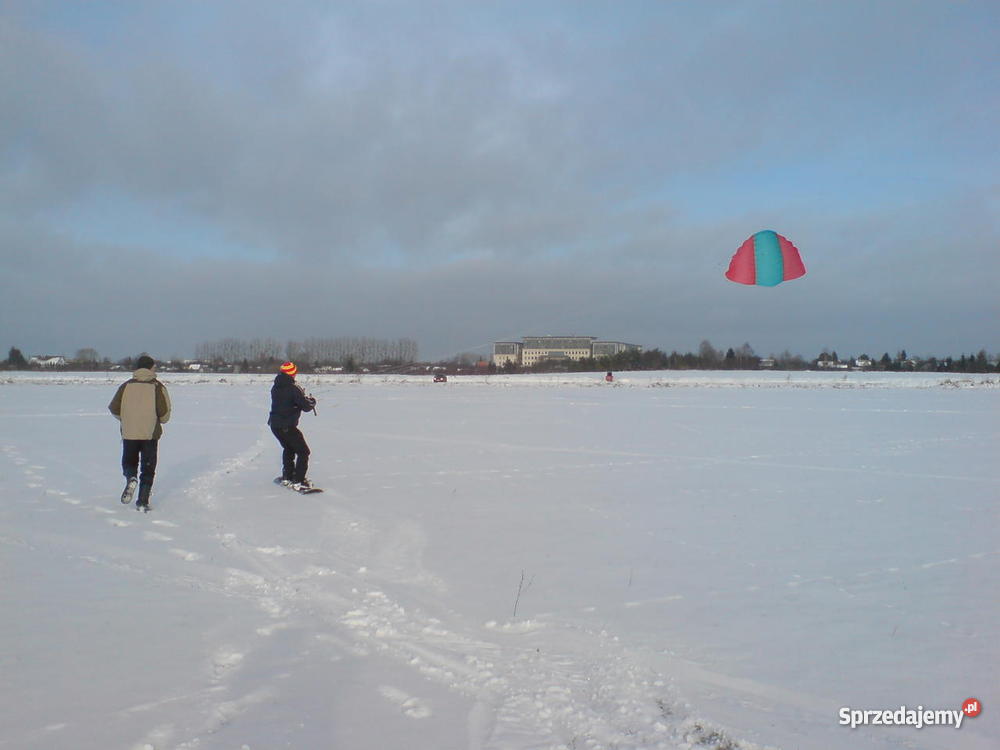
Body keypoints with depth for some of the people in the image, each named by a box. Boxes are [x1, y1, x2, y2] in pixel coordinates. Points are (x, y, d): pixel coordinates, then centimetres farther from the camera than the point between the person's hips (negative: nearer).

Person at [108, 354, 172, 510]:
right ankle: (142, 502, 4)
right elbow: (165, 414, -9)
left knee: (129, 462, 20)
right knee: (148, 468, 8)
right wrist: (159, 420, 14)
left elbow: (114, 408, 3)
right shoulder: (157, 387, -4)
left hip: (129, 433, 1)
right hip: (151, 434, -1)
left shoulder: (126, 386, 2)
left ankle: (131, 478, -12)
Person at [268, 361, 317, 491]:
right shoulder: (293, 388, -18)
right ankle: (298, 481, -4)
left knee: (288, 448, 29)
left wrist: (302, 396, 13)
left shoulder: (275, 387, 6)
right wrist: (312, 401, 4)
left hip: (274, 424, 8)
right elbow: (306, 406, -17)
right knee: (303, 452, 2)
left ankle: (287, 477, 33)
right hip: (287, 426, -8)